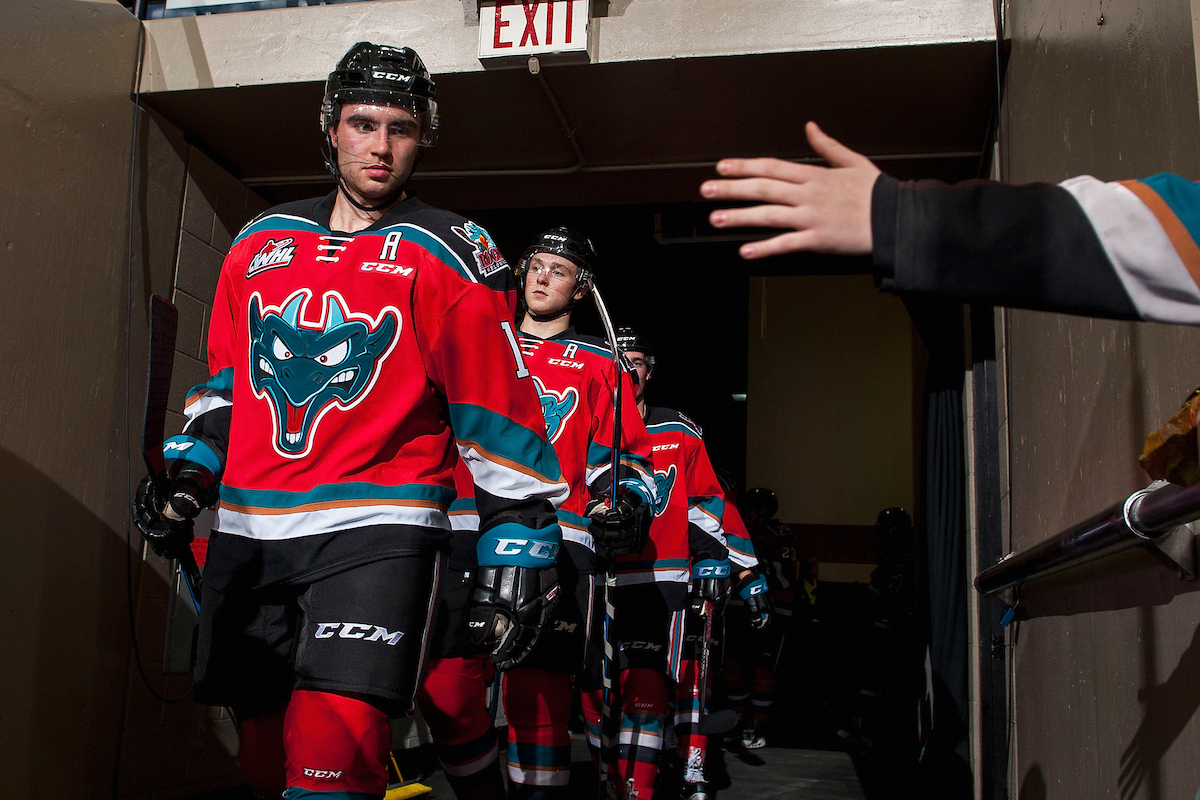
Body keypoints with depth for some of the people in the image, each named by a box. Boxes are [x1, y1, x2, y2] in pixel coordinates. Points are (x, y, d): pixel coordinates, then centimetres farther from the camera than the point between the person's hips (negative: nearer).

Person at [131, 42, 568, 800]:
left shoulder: (447, 252, -1)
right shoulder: (260, 242, 14)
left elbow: (497, 406, -4)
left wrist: (519, 541, -8)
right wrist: (190, 475, 11)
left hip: (375, 529, -5)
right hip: (248, 530, 5)